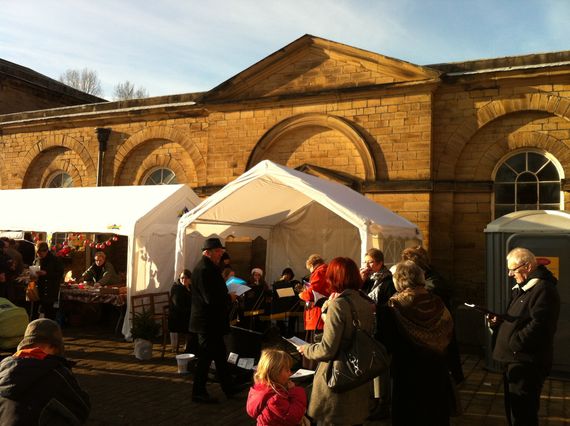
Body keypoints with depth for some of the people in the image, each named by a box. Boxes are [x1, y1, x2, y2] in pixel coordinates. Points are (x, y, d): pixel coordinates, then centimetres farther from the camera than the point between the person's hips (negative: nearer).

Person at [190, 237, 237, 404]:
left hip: (212, 322, 11)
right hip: (208, 322, -11)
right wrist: (229, 298, -13)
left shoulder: (209, 267, 11)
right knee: (206, 357, 2)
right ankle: (198, 393, 15)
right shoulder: (204, 269, -22)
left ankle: (229, 388, 29)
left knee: (220, 355, 18)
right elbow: (211, 298, -28)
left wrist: (227, 295, 3)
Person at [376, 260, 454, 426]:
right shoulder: (437, 304, -9)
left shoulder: (394, 307, -19)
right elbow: (447, 336, 2)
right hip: (437, 372, 4)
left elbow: (385, 344, -14)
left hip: (408, 376, -3)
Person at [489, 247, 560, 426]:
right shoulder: (522, 288, 16)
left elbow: (538, 326, -26)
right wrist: (499, 321, 4)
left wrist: (512, 343, -19)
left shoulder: (543, 289, -17)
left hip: (527, 363, -10)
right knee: (513, 411, 20)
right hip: (515, 359, 10)